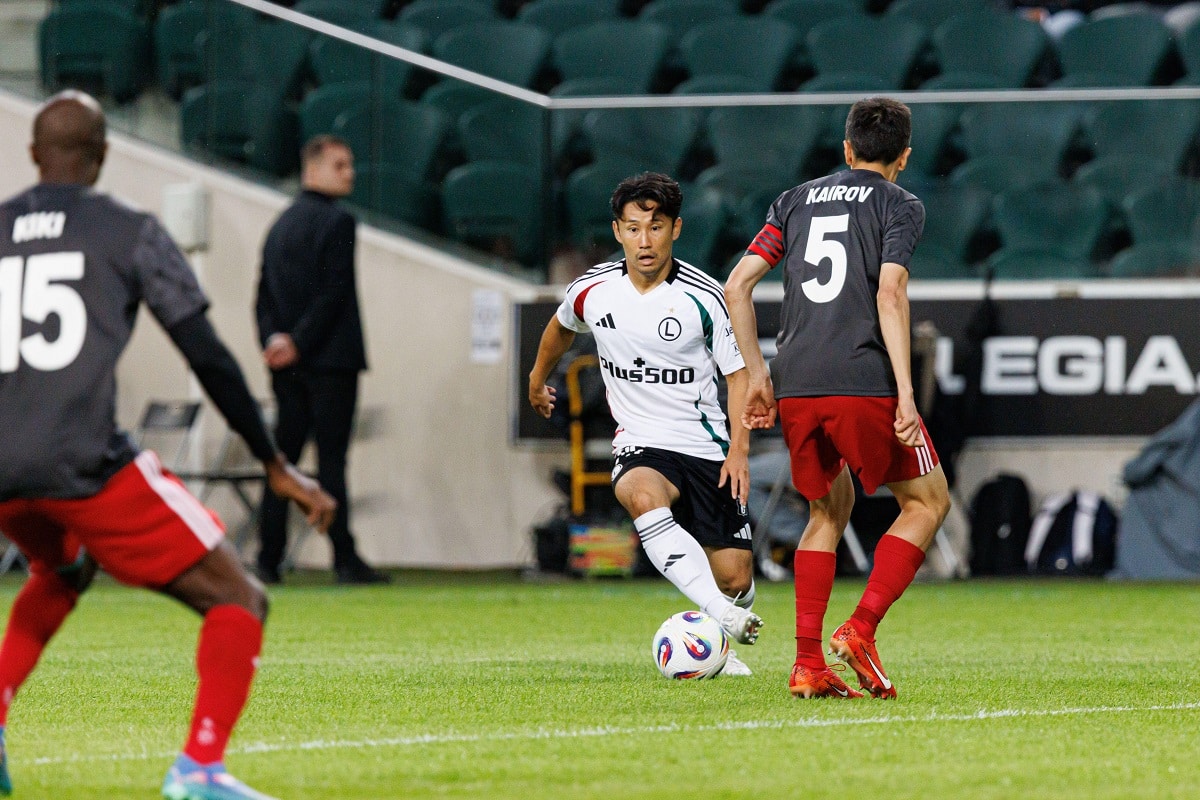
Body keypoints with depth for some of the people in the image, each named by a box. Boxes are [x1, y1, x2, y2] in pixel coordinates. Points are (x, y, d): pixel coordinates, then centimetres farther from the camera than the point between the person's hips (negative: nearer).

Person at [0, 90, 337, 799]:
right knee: (238, 604, 5)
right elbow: (209, 359, 2)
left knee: (61, 574, 38)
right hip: (85, 466, -5)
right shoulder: (131, 233, 5)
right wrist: (276, 466, 8)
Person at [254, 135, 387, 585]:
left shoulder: (281, 225, 16)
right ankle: (344, 560, -7)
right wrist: (297, 342, -12)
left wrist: (274, 339, -1)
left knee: (282, 459, 6)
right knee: (331, 459, -7)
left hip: (289, 362, 7)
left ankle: (268, 560, 3)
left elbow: (265, 295, 11)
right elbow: (333, 293, -16)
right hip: (331, 361, -7)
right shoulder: (336, 221, -8)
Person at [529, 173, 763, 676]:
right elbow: (561, 327, 24)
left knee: (733, 577, -6)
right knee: (641, 495, -37)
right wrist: (537, 380, 39)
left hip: (706, 446, 0)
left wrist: (739, 449, -12)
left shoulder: (704, 298, -9)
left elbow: (738, 372, 0)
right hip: (640, 444, 1)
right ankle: (719, 614, -46)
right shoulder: (593, 290, -1)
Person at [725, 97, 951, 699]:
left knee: (830, 507, 22)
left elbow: (737, 285, 12)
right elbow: (890, 295, -10)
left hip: (795, 387, 5)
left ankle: (808, 664, 10)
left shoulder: (796, 200, 19)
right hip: (863, 381, -5)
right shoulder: (900, 206, 6)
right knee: (927, 500, 11)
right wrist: (905, 393, -13)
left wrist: (757, 375, 17)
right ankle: (860, 629, -6)